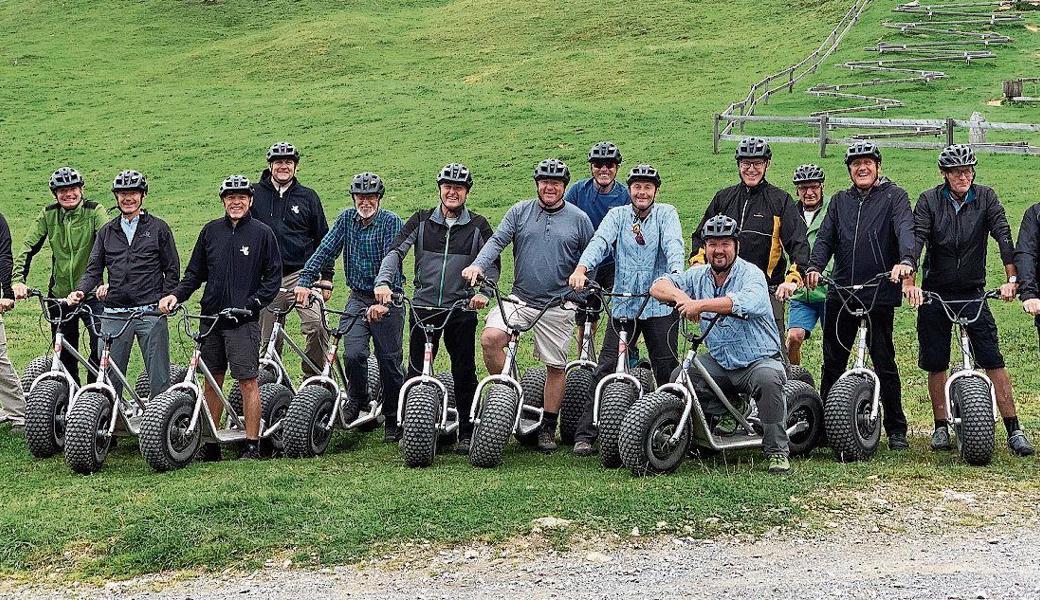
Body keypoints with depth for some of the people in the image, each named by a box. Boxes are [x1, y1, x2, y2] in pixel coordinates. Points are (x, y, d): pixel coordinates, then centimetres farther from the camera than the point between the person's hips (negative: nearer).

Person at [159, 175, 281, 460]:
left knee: (248, 381, -5)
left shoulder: (262, 233, 1)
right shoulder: (211, 231, 10)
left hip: (243, 321, -4)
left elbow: (273, 277, 0)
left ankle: (252, 445, 1)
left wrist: (252, 304, -11)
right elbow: (195, 273, 15)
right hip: (211, 317, 4)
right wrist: (176, 295, -1)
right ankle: (210, 444, 14)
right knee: (212, 380, 8)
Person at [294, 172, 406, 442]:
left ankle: (393, 420, 13)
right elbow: (325, 250, -3)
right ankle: (358, 403, 11)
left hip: (387, 300, -3)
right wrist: (305, 281, -15)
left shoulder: (392, 222, -11)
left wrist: (383, 302, -32)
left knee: (389, 360, 0)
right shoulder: (347, 219, 4)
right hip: (358, 297, 3)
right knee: (353, 354, -14)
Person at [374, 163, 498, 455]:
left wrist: (483, 292, -14)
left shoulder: (478, 226, 5)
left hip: (462, 308, -1)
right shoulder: (421, 221, 6)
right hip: (423, 306, 1)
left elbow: (492, 263, 4)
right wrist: (383, 282, -18)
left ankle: (467, 433, 9)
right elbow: (396, 251, -2)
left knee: (464, 373, 1)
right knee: (416, 371, 2)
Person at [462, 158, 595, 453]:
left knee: (556, 367, 4)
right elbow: (497, 240, -4)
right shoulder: (520, 211, 6)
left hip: (558, 305, 0)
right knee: (490, 338, -22)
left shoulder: (579, 219, 4)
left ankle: (548, 428, 18)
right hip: (519, 299, 1)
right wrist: (478, 265, -22)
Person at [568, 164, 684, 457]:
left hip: (660, 304, -1)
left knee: (668, 370, -1)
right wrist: (581, 268, -29)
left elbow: (673, 244, -13)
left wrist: (676, 273, -33)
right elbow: (600, 241, -9)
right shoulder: (618, 215, 8)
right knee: (606, 369, -3)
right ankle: (585, 434, -1)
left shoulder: (666, 213, 5)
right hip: (623, 304, 1)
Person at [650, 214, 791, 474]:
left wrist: (700, 304, -40)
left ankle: (777, 451, -21)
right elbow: (658, 286, 0)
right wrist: (681, 296, -23)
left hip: (758, 360, -5)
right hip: (719, 363, 5)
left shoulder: (751, 274, -13)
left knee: (769, 378, -35)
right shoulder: (699, 275, 5)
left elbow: (749, 302, -36)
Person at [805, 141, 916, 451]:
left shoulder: (894, 196, 4)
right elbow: (825, 237, 9)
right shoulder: (840, 201, 17)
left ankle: (896, 429, 7)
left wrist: (906, 260, -32)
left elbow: (905, 229, -13)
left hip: (880, 293, -4)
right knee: (833, 362, 7)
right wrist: (815, 266, -11)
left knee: (884, 363, -1)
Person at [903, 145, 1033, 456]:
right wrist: (909, 281, -30)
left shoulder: (985, 197, -2)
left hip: (973, 293, 0)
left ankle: (1014, 430, -5)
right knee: (936, 365, 5)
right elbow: (916, 238, -16)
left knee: (993, 361, -7)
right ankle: (941, 427, 19)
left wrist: (1012, 279, -25)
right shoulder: (929, 200, -4)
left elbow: (1003, 235, -12)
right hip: (934, 294, 0)